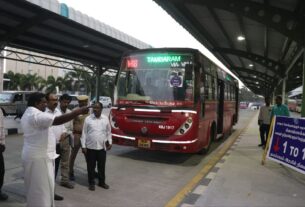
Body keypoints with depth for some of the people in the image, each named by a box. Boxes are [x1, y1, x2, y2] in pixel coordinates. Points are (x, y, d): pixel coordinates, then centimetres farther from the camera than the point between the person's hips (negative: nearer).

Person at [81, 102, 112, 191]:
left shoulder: (105, 119, 1)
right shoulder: (88, 119, -4)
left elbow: (108, 132, 10)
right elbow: (84, 133, -2)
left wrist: (110, 142, 6)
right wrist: (83, 146, -5)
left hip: (102, 147, 2)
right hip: (90, 147, -1)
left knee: (102, 166, 12)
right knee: (91, 166, 8)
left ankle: (102, 182, 28)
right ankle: (91, 183, 23)